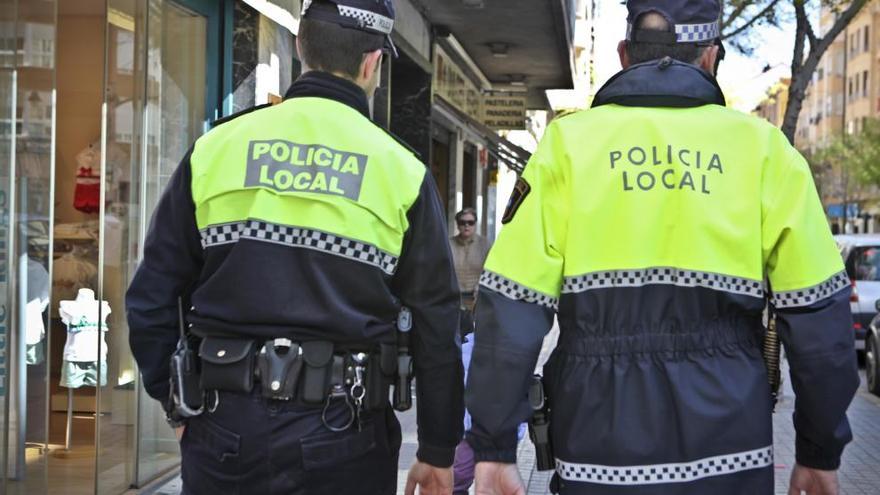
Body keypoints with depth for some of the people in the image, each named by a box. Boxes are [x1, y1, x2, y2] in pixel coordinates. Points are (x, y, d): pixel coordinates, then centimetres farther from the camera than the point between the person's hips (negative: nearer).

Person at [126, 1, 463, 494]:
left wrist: (177, 401, 16)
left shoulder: (216, 149, 1)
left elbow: (151, 297, 3)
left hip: (226, 431, 2)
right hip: (341, 441, -1)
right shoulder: (403, 173, -3)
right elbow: (437, 328, -1)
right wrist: (439, 452, 10)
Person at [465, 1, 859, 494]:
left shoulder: (567, 144, 0)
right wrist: (821, 452, 10)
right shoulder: (763, 148, 1)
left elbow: (512, 310, -5)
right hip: (727, 454, 0)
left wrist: (494, 447, 1)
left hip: (602, 453, 0)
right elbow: (818, 318, 0)